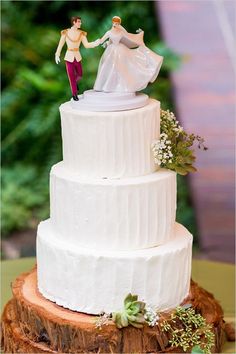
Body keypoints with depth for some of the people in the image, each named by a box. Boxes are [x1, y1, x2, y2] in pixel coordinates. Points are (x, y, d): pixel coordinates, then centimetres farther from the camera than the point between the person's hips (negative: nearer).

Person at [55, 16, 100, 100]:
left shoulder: (81, 33, -1)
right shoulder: (65, 32, -9)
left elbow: (86, 45, -3)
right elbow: (60, 44, -1)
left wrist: (95, 43, -18)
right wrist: (57, 55, -3)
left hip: (77, 57, 3)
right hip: (69, 57, -3)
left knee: (79, 74, 13)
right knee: (71, 76, 2)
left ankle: (74, 83, 47)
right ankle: (74, 93, 16)